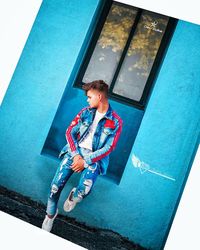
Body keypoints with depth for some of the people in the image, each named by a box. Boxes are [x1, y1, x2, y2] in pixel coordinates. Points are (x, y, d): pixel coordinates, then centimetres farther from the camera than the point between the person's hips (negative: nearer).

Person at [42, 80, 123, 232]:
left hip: (94, 157, -2)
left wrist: (85, 161, -15)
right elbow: (70, 132, 4)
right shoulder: (86, 112, 7)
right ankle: (50, 214, 15)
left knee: (84, 190, -26)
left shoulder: (116, 122, -3)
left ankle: (73, 196, 13)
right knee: (56, 185, -15)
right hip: (75, 151, 3)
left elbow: (108, 148, -8)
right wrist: (75, 155, -11)